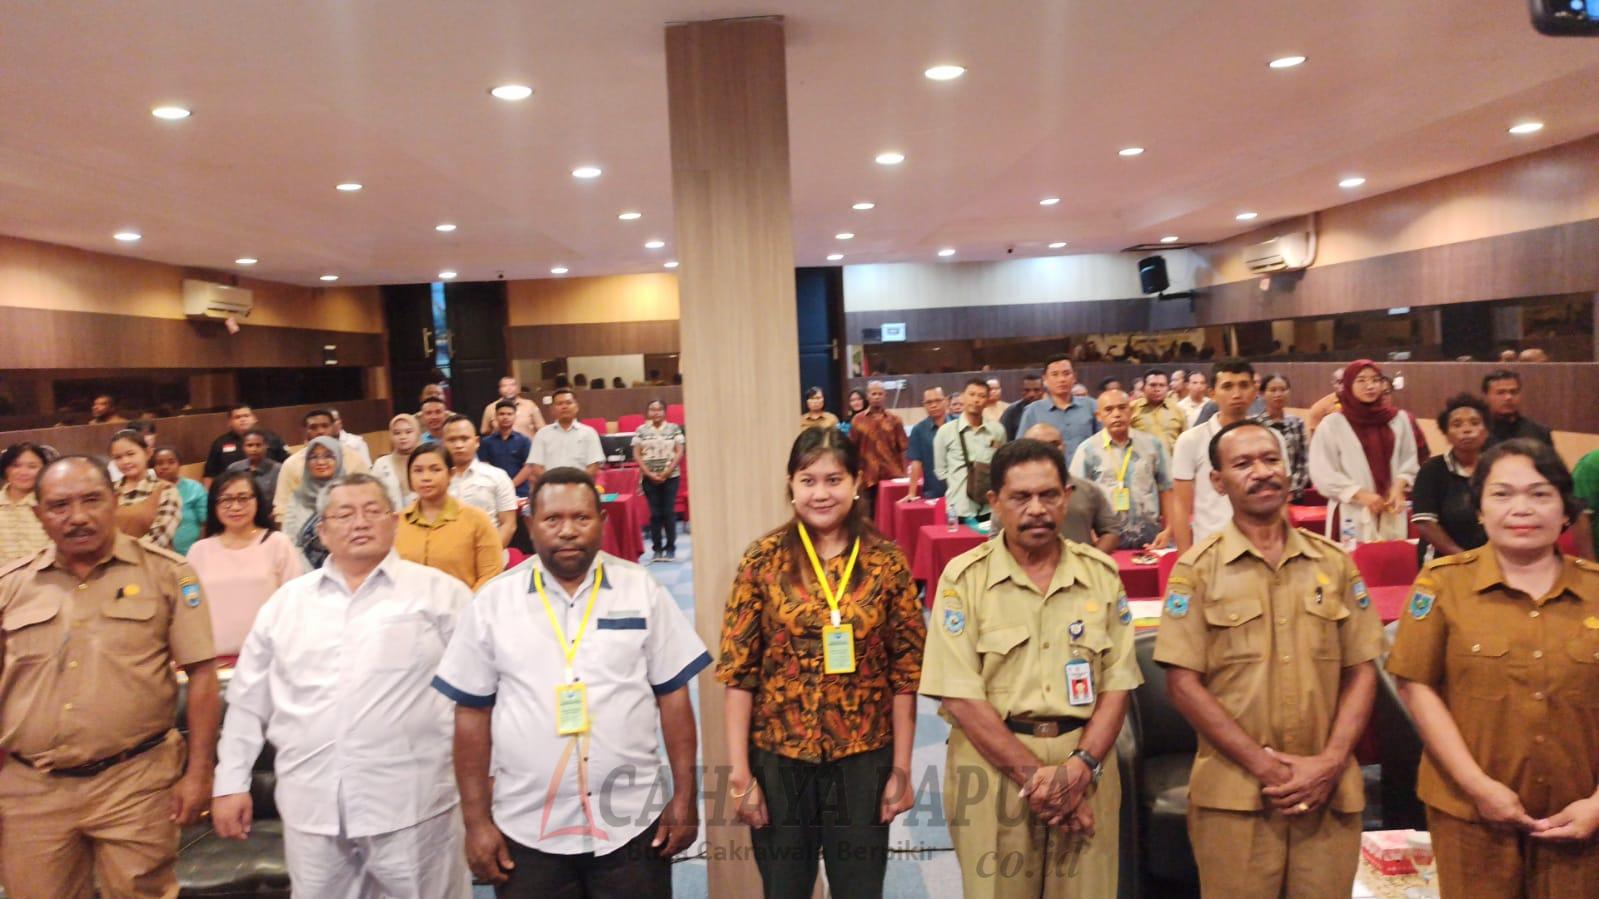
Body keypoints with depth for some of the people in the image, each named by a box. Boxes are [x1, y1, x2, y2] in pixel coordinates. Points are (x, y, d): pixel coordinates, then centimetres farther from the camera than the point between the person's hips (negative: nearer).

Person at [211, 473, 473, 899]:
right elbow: (249, 700, 15)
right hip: (311, 805, 4)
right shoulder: (287, 601, 10)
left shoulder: (440, 593, -2)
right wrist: (231, 782, 11)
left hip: (412, 804, -3)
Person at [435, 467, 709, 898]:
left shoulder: (642, 590, -1)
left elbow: (672, 696, 1)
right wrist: (477, 820, 0)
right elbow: (473, 713, 2)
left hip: (634, 823, 0)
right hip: (527, 830, 0)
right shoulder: (492, 601, -1)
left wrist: (685, 797, -1)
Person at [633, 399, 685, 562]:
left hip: (671, 476, -1)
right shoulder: (641, 431, 5)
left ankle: (670, 548, 6)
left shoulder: (674, 429, 4)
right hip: (649, 478, 1)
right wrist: (649, 474, -9)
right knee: (655, 513, 1)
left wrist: (667, 472, -11)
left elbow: (679, 452, -1)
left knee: (669, 512, -2)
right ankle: (657, 549, 8)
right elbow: (637, 454, 2)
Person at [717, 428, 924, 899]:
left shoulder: (887, 562, -3)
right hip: (779, 759, 0)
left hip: (864, 760, 1)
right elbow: (738, 672, -5)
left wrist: (901, 769, -1)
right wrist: (739, 772, -8)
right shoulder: (764, 559, -6)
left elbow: (907, 674, 0)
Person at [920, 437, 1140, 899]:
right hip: (994, 768, -2)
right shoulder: (964, 578, -6)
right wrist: (1032, 773, -14)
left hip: (1086, 767, 3)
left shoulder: (1102, 573, 4)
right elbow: (960, 696, -10)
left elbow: (1118, 683, 2)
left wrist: (1081, 766, -12)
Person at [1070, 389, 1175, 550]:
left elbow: (1166, 490, 10)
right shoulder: (1087, 450, -2)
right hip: (1106, 538, -2)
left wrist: (1169, 530, 3)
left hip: (1149, 537, 2)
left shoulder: (1153, 445, 5)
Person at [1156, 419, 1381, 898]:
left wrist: (1330, 762, -7)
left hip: (1330, 792, 3)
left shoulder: (1335, 562, 8)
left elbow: (1361, 672, 6)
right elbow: (1183, 684, -7)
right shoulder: (1198, 568, -3)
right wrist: (1265, 766, -11)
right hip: (1235, 796, -2)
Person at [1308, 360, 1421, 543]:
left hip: (1392, 513, 4)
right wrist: (1361, 494, -13)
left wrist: (1399, 487, -6)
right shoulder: (1332, 424, -4)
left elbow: (1409, 461, 13)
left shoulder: (1399, 419, 9)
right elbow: (1322, 473, -7)